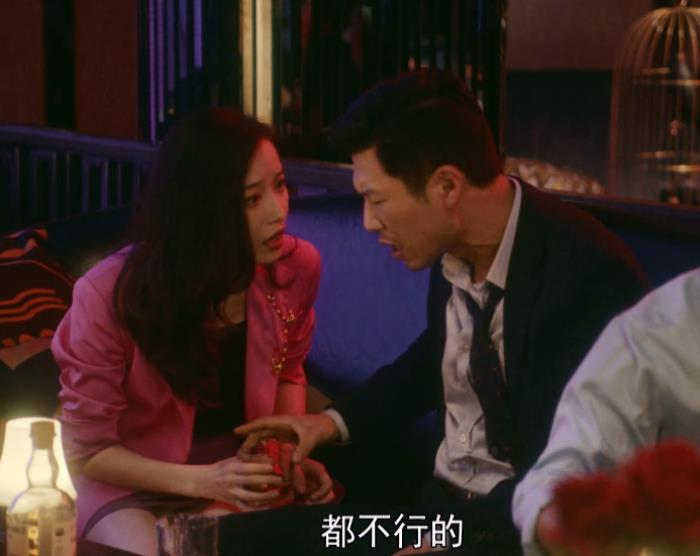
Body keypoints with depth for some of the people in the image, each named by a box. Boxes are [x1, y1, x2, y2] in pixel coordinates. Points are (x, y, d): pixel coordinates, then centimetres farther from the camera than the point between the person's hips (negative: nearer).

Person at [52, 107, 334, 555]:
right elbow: (86, 449, -13)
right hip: (131, 484, -4)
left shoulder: (297, 267, -11)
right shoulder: (110, 295, -23)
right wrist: (200, 482, -26)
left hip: (244, 468, 4)